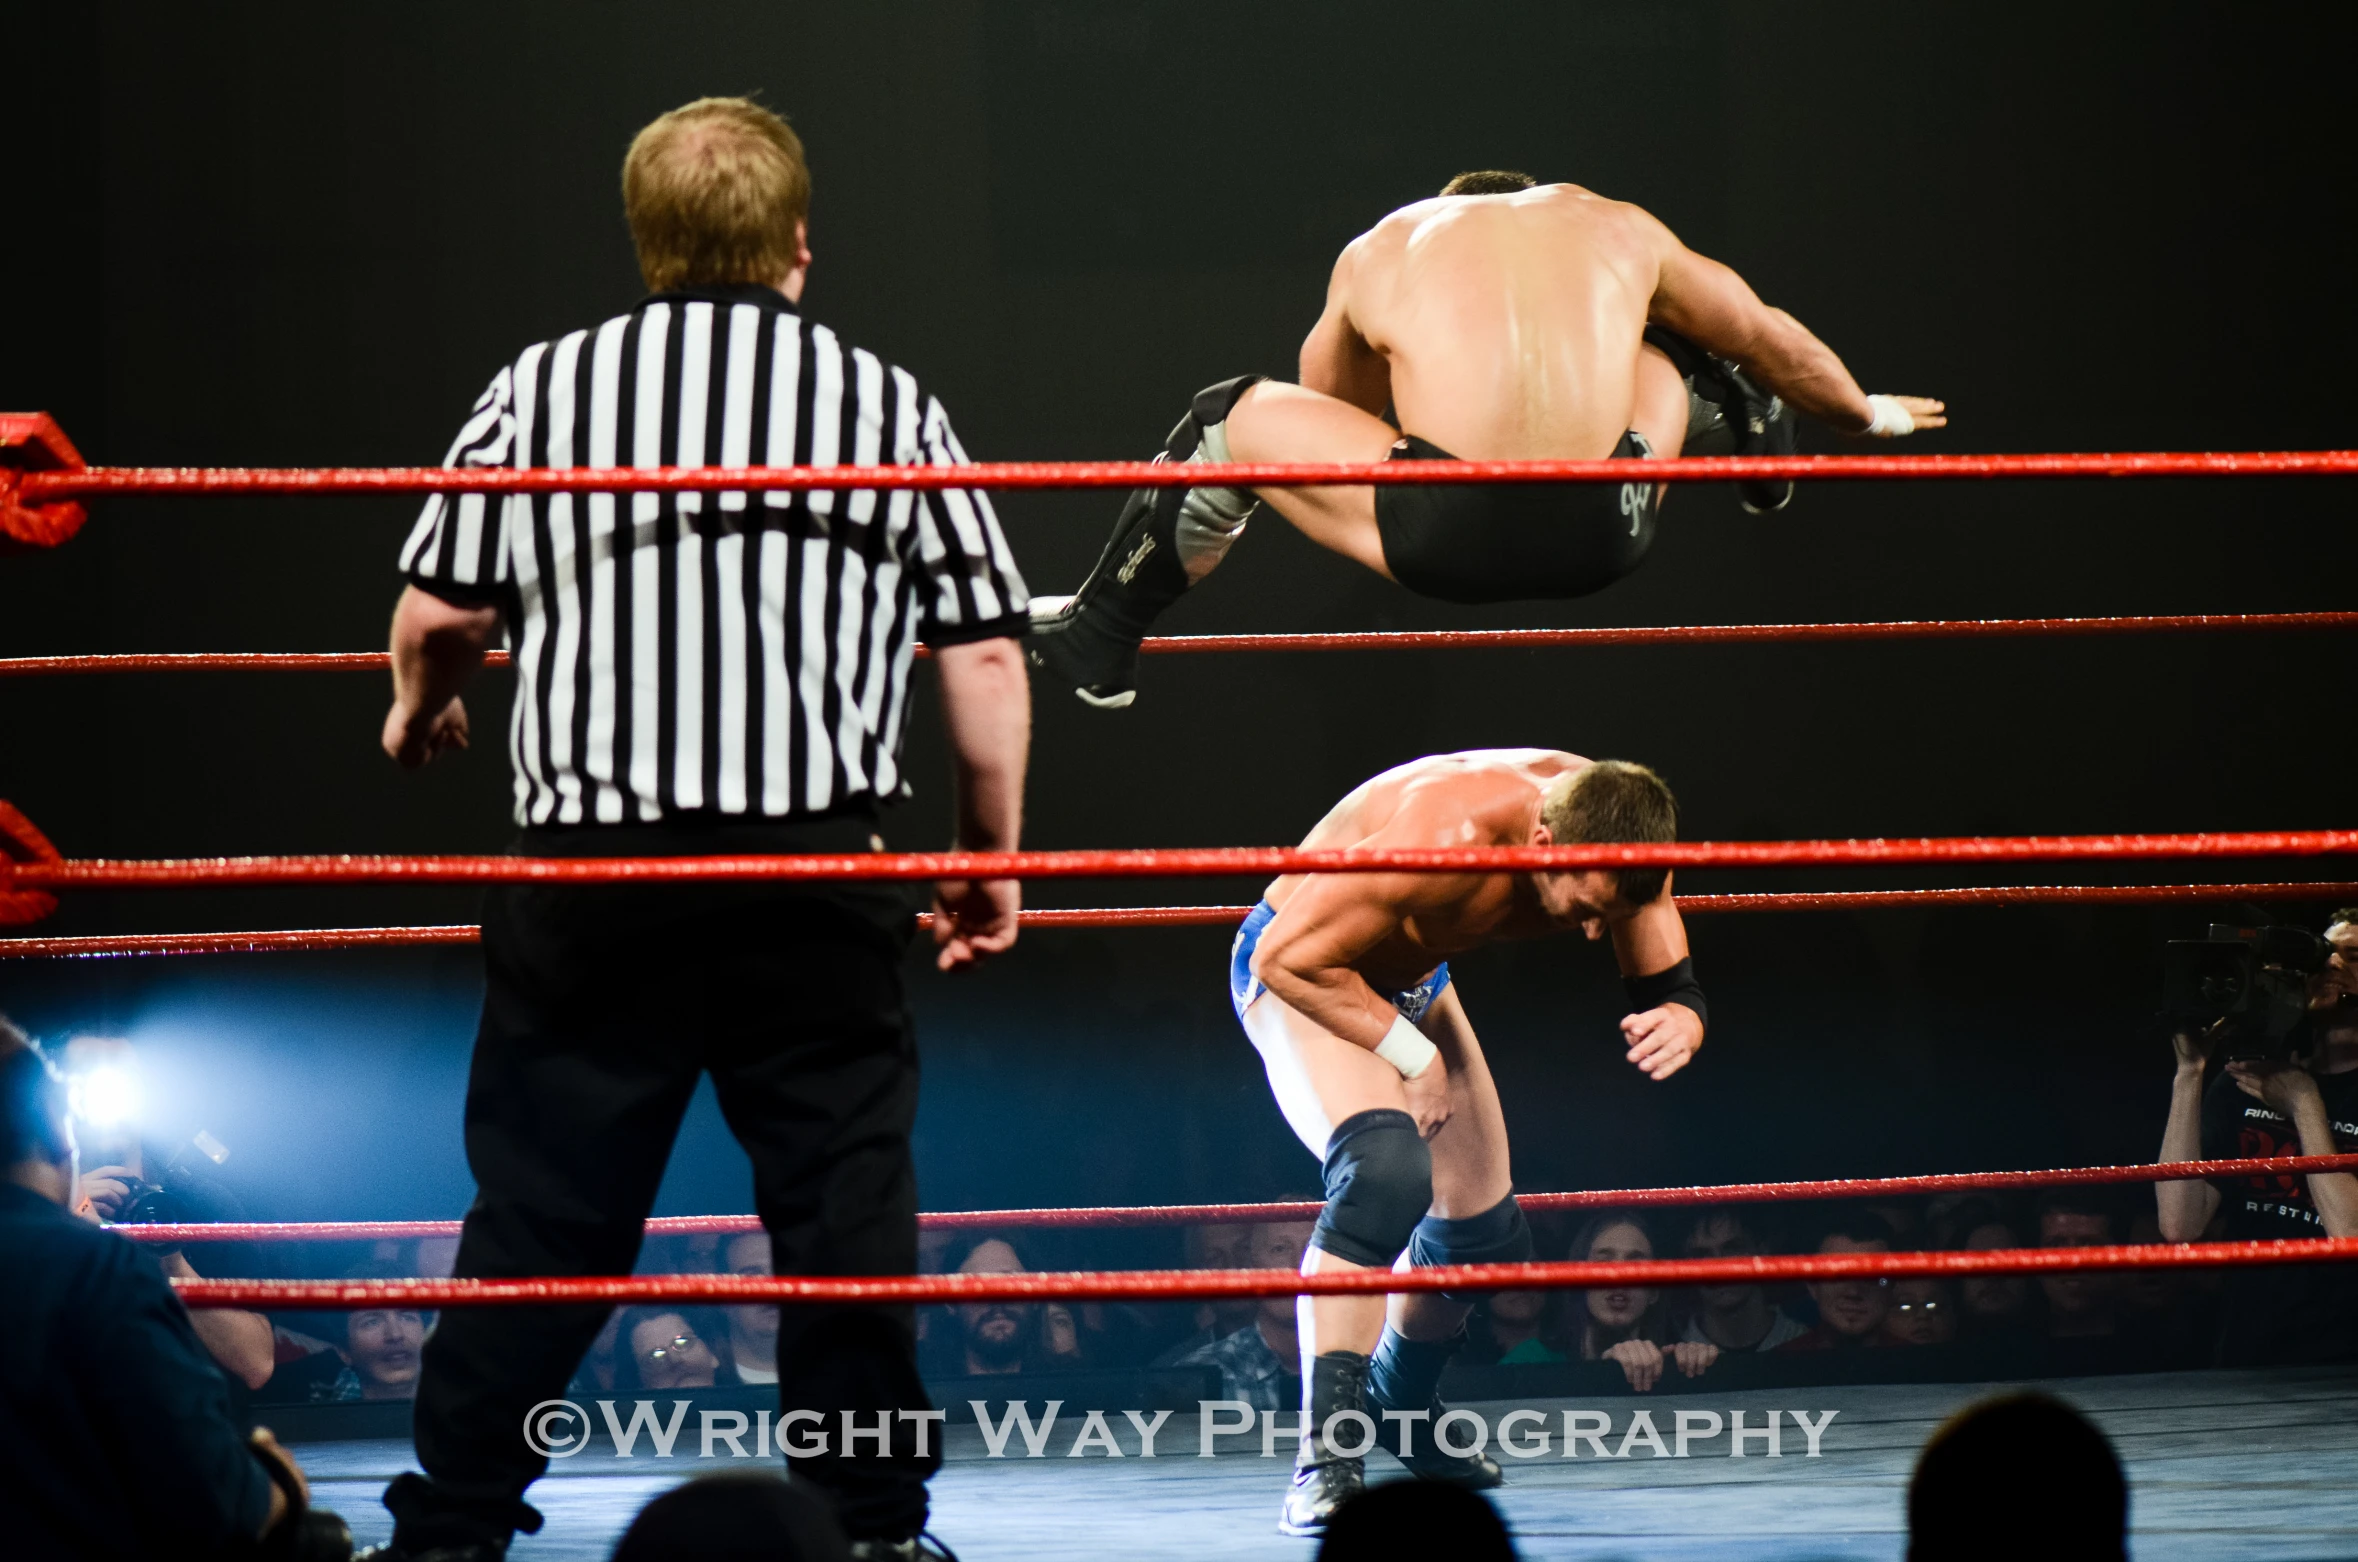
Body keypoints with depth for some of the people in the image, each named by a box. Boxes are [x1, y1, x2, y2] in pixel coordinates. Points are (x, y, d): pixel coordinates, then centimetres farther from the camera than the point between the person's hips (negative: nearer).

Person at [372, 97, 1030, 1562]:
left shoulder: (543, 389, 4)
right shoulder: (887, 403, 4)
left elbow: (437, 615, 5)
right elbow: (986, 657, 3)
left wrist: (419, 710, 28)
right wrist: (994, 857, 14)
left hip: (594, 868, 1)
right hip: (817, 877, -1)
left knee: (541, 1206, 7)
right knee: (844, 1202, 7)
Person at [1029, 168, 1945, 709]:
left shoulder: (1380, 250, 20)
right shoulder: (1617, 229, 21)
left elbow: (1326, 409, 35)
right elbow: (1769, 340, 34)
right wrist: (1869, 415, 53)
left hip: (1444, 543, -2)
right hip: (1601, 541, 2)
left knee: (1231, 418, 18)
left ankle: (1098, 642, 23)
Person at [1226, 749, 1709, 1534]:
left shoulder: (1613, 839, -20)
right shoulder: (1447, 837, -40)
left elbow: (1673, 990, -10)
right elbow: (1288, 957, -33)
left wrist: (1675, 1026, -34)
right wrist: (1410, 1055, -27)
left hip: (1411, 982, 8)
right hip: (1300, 972, -8)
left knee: (1486, 1234, 13)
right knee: (1387, 1167, -33)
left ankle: (1401, 1406, 44)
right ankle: (1325, 1455, -33)